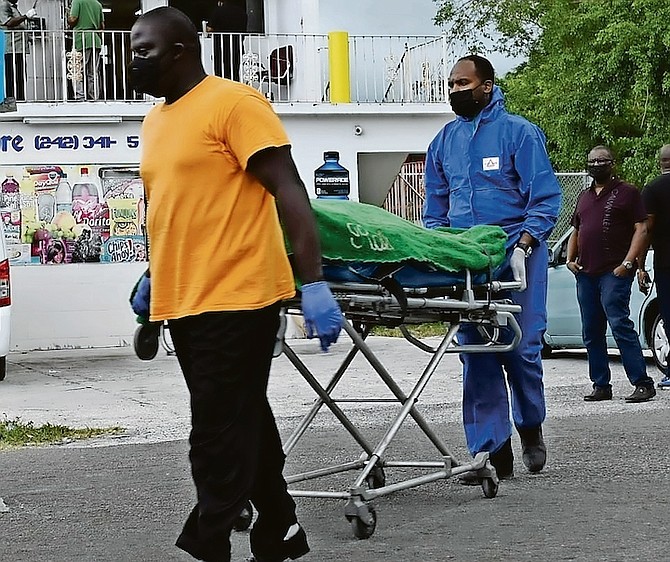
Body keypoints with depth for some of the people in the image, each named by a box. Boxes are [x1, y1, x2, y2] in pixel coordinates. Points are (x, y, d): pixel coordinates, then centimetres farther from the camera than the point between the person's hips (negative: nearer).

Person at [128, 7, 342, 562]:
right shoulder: (155, 121, 15)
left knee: (219, 439, -7)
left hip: (236, 298, -9)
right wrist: (153, 278, 25)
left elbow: (289, 192, -14)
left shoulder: (233, 102, -9)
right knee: (244, 425, 18)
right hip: (185, 303, 9)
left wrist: (315, 283, -20)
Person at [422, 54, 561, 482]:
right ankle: (492, 451, 2)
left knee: (520, 346, -2)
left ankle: (530, 428, 23)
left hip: (515, 257, -4)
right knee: (475, 353, -1)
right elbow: (436, 205, 20)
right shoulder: (446, 140, 15)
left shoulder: (518, 132, -1)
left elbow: (546, 197, -5)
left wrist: (524, 243, -17)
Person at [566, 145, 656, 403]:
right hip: (585, 274, 7)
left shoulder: (627, 192, 2)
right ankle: (601, 386, 13)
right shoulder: (584, 197, 21)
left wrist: (628, 263, -15)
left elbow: (641, 229, -5)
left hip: (614, 273, -7)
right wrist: (570, 258, 11)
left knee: (619, 324, -16)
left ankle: (643, 383, -14)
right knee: (591, 333, 7)